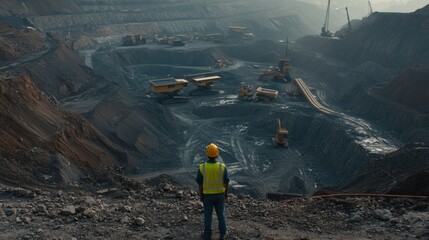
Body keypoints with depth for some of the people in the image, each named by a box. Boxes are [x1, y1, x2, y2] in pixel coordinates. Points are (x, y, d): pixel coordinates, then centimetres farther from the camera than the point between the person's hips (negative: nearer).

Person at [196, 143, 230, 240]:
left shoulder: (202, 167, -21)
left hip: (207, 195, -1)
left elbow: (200, 183, -11)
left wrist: (201, 195, 4)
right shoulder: (222, 167, -20)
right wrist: (226, 193, 8)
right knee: (220, 214, 18)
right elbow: (226, 182, -9)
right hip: (219, 194, 1)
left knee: (208, 215, 17)